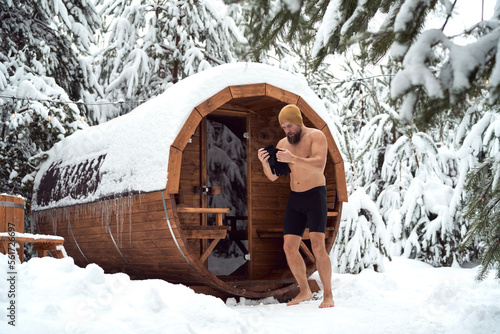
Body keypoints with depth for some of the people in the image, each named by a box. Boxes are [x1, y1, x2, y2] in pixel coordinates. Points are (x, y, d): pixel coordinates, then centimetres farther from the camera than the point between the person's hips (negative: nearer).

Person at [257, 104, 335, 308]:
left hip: (316, 195, -6)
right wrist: (265, 162, -16)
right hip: (295, 199, 6)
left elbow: (319, 165, -25)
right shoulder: (283, 144, 8)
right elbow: (272, 176, 5)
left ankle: (328, 295, -6)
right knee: (289, 247, 1)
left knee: (318, 247, -17)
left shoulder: (316, 136, -8)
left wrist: (292, 159, -38)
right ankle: (305, 291, 17)